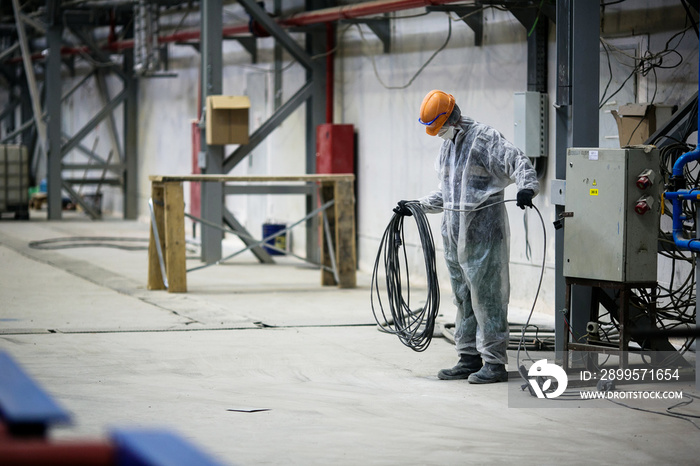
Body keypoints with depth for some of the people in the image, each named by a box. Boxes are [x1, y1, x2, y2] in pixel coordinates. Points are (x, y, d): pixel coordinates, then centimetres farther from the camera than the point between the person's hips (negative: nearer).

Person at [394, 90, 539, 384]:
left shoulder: (484, 138, -9)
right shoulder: (448, 145, 18)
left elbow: (517, 161, -20)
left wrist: (527, 187, -38)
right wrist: (416, 206, 27)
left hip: (483, 229, -9)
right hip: (455, 231, 9)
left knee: (486, 295, -8)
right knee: (463, 297, 11)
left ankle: (495, 362, -5)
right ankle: (469, 357, 19)